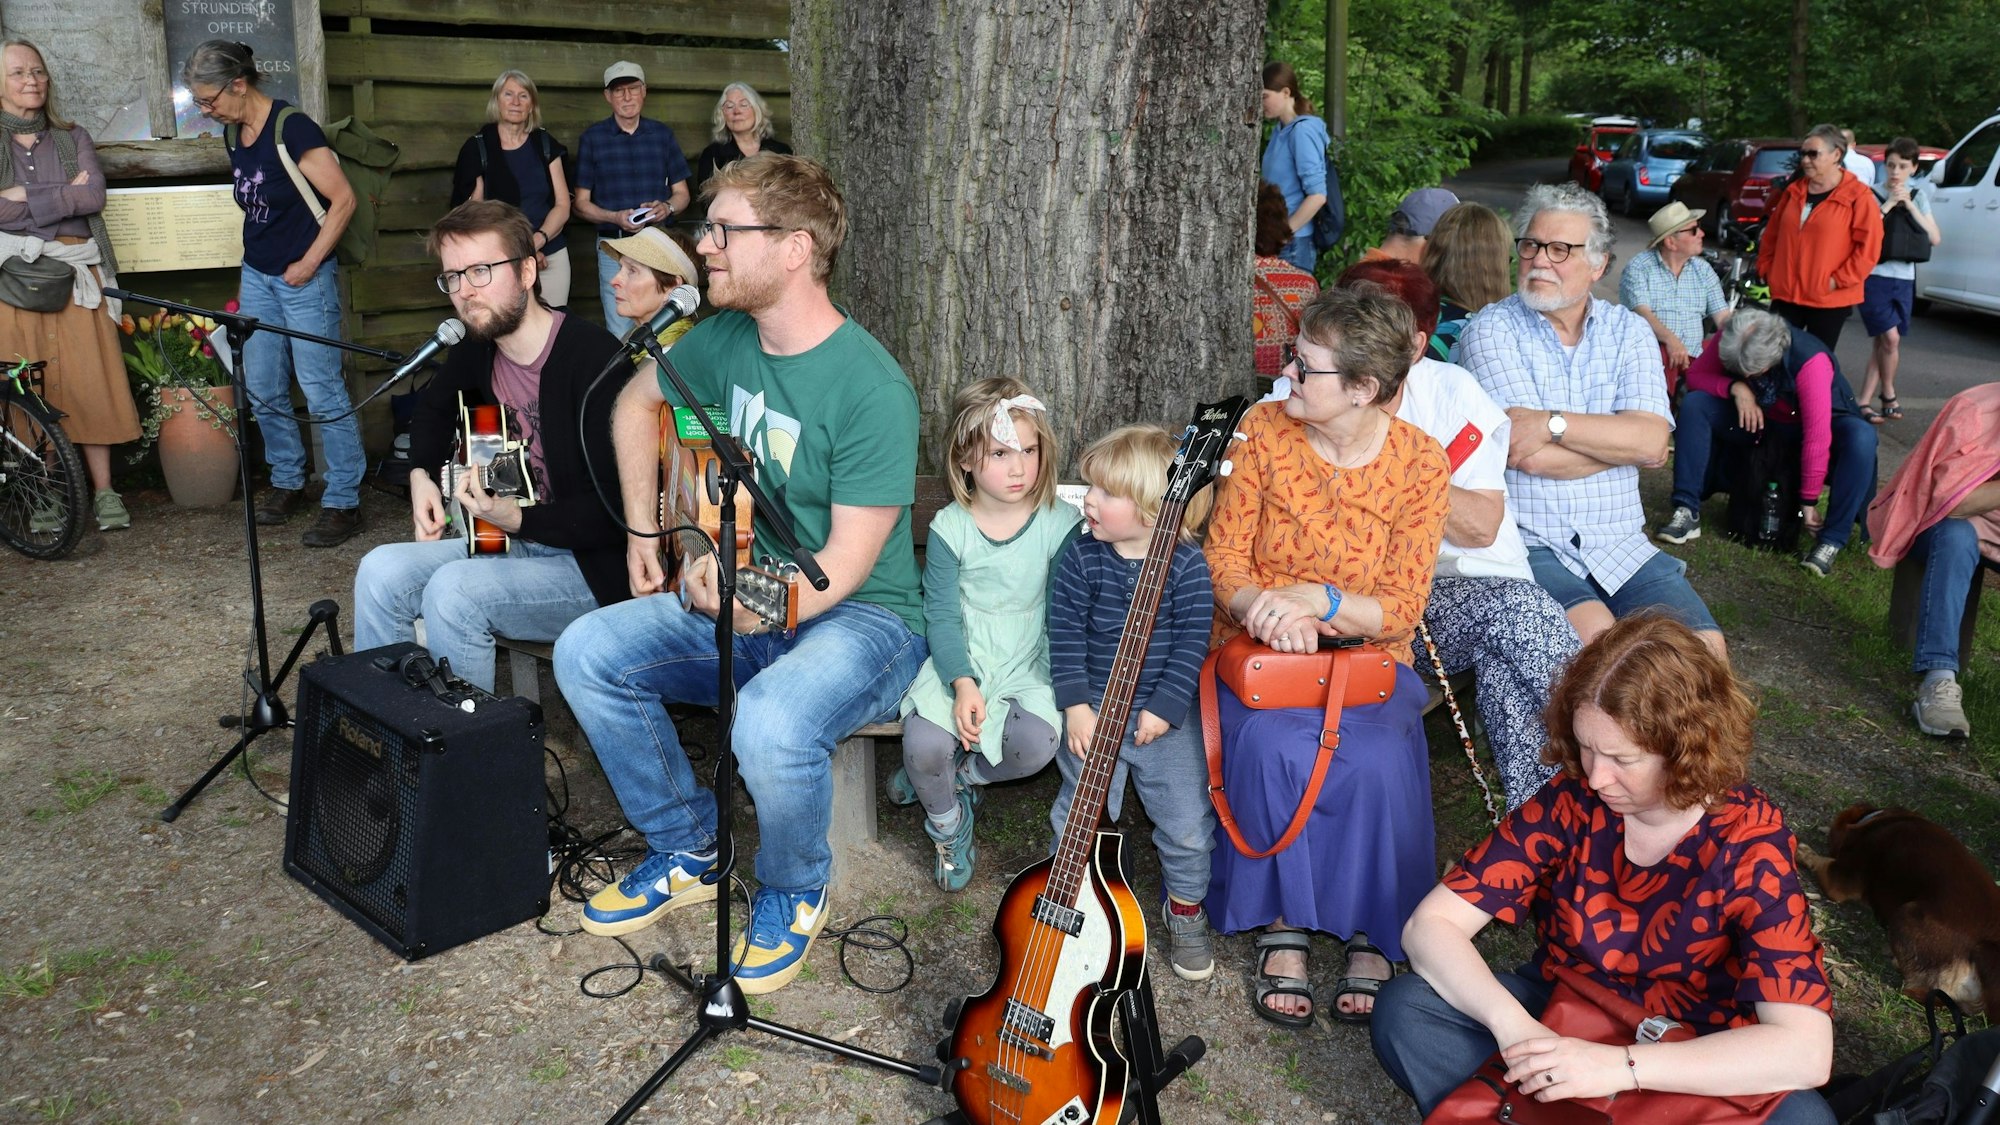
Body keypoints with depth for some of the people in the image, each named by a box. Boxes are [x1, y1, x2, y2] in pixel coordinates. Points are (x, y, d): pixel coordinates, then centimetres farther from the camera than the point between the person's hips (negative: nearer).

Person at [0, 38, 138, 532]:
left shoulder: (71, 137, 12)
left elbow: (94, 196, -4)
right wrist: (64, 194, -8)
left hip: (75, 271, 1)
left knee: (90, 380, -2)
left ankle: (104, 491, 5)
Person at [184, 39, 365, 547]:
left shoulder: (292, 128, -15)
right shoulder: (234, 133, 8)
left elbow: (343, 199, -16)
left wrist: (308, 264, -14)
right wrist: (255, 259, 14)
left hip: (304, 278, -8)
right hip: (257, 276, 8)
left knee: (322, 391, -5)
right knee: (263, 389, 11)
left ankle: (343, 501, 1)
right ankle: (287, 481, 26)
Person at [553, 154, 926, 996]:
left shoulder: (871, 389, -22)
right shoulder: (727, 338, 0)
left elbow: (848, 561, -22)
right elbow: (638, 401, 19)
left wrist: (760, 608, -37)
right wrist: (642, 531, 14)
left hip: (859, 618, -7)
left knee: (770, 724, -36)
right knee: (586, 652, -10)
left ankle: (794, 891, -1)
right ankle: (688, 851, 9)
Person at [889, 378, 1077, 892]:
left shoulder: (1062, 524, -4)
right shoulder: (949, 528, -5)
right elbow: (941, 615, -6)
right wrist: (963, 684, -20)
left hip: (1030, 665, 0)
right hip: (959, 662, 0)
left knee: (1036, 743, -29)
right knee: (924, 743, -25)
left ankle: (953, 774, 4)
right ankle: (948, 826, 10)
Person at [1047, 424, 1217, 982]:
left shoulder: (1187, 565, -11)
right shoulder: (1081, 558, -7)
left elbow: (1192, 642, -9)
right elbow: (1066, 634, -5)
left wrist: (1165, 708, -13)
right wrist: (1077, 706, -10)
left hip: (1166, 715, -1)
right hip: (1093, 710, 1)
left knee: (1187, 821, 2)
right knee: (1078, 816, 4)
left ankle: (1185, 906, 28)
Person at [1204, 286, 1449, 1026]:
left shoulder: (1420, 463, -7)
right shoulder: (1265, 431, -3)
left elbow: (1401, 609, -9)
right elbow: (1223, 557, -1)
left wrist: (1315, 600, -26)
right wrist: (1262, 607, -23)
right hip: (1259, 655, 1)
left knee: (1377, 762, -32)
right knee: (1269, 746, -32)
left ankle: (1371, 936, -7)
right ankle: (1283, 927, -11)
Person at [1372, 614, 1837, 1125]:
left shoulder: (1750, 843, -19)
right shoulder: (1572, 802, -14)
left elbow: (1805, 1049, -27)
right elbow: (1431, 924, -15)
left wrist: (1622, 1065, -36)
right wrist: (1512, 1026, -33)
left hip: (1692, 1073, -1)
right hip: (1556, 1026, 1)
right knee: (1404, 1010, -22)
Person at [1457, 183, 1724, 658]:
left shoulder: (1629, 331, 10)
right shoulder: (1493, 329, -1)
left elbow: (1653, 440, -7)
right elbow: (1528, 455, -13)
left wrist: (1554, 423, -16)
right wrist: (1621, 440, -2)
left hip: (1620, 546, 4)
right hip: (1528, 544, -4)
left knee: (1705, 649, -15)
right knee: (1598, 639, -30)